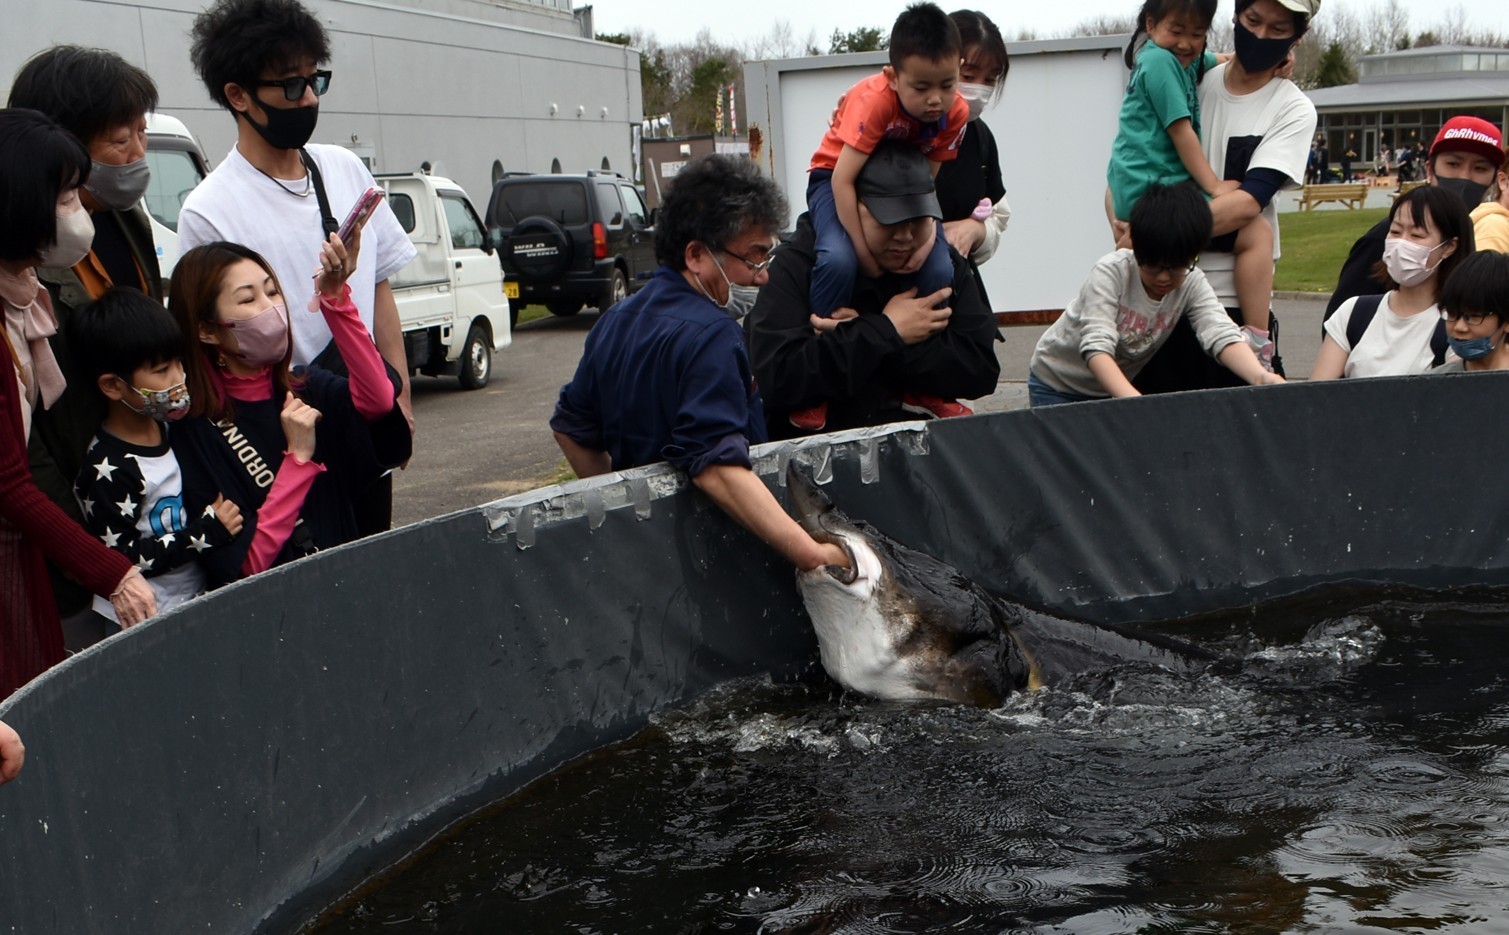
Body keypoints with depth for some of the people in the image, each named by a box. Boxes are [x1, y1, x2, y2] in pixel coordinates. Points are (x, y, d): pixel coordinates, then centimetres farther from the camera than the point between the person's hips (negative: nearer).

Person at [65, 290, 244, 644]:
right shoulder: (108, 469, -21)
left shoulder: (168, 428, 3)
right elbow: (122, 559, -20)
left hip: (193, 598, 7)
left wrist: (215, 513, -1)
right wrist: (206, 532, -19)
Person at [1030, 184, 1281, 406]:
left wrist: (1260, 377, -51)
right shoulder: (1110, 273, -28)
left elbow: (1221, 333, -31)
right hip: (1056, 387, -4)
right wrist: (1129, 397, -56)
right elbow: (1096, 345, -40)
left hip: (1122, 386, 4)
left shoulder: (1192, 283, -16)